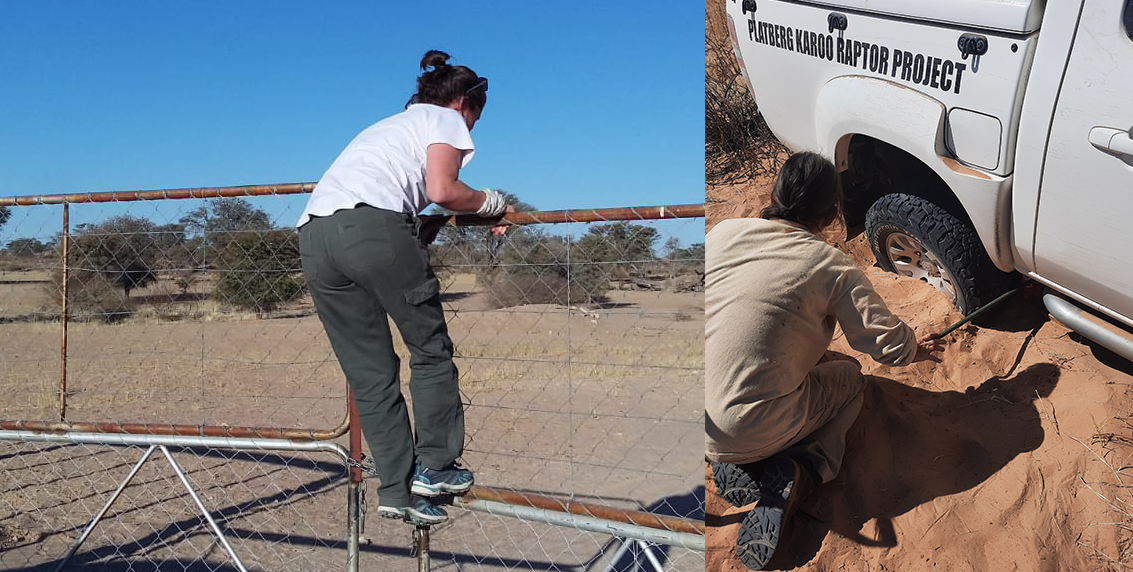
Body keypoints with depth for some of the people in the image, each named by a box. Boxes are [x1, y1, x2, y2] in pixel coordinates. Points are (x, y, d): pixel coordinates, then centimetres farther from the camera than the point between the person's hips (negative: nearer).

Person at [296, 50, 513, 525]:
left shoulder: (388, 125, 38)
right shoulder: (446, 119, 17)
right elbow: (442, 190, -1)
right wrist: (492, 202, 16)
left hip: (313, 234, 7)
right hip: (373, 224, -7)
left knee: (370, 373, 7)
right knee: (431, 350, 8)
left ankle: (398, 489, 6)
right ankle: (433, 466, 8)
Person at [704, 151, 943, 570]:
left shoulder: (723, 232, 5)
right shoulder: (835, 269, -6)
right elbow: (890, 346, -4)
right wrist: (917, 350, 21)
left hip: (691, 424, 4)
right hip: (753, 429, -4)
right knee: (850, 378, 24)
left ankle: (730, 463, 10)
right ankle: (799, 470, -1)